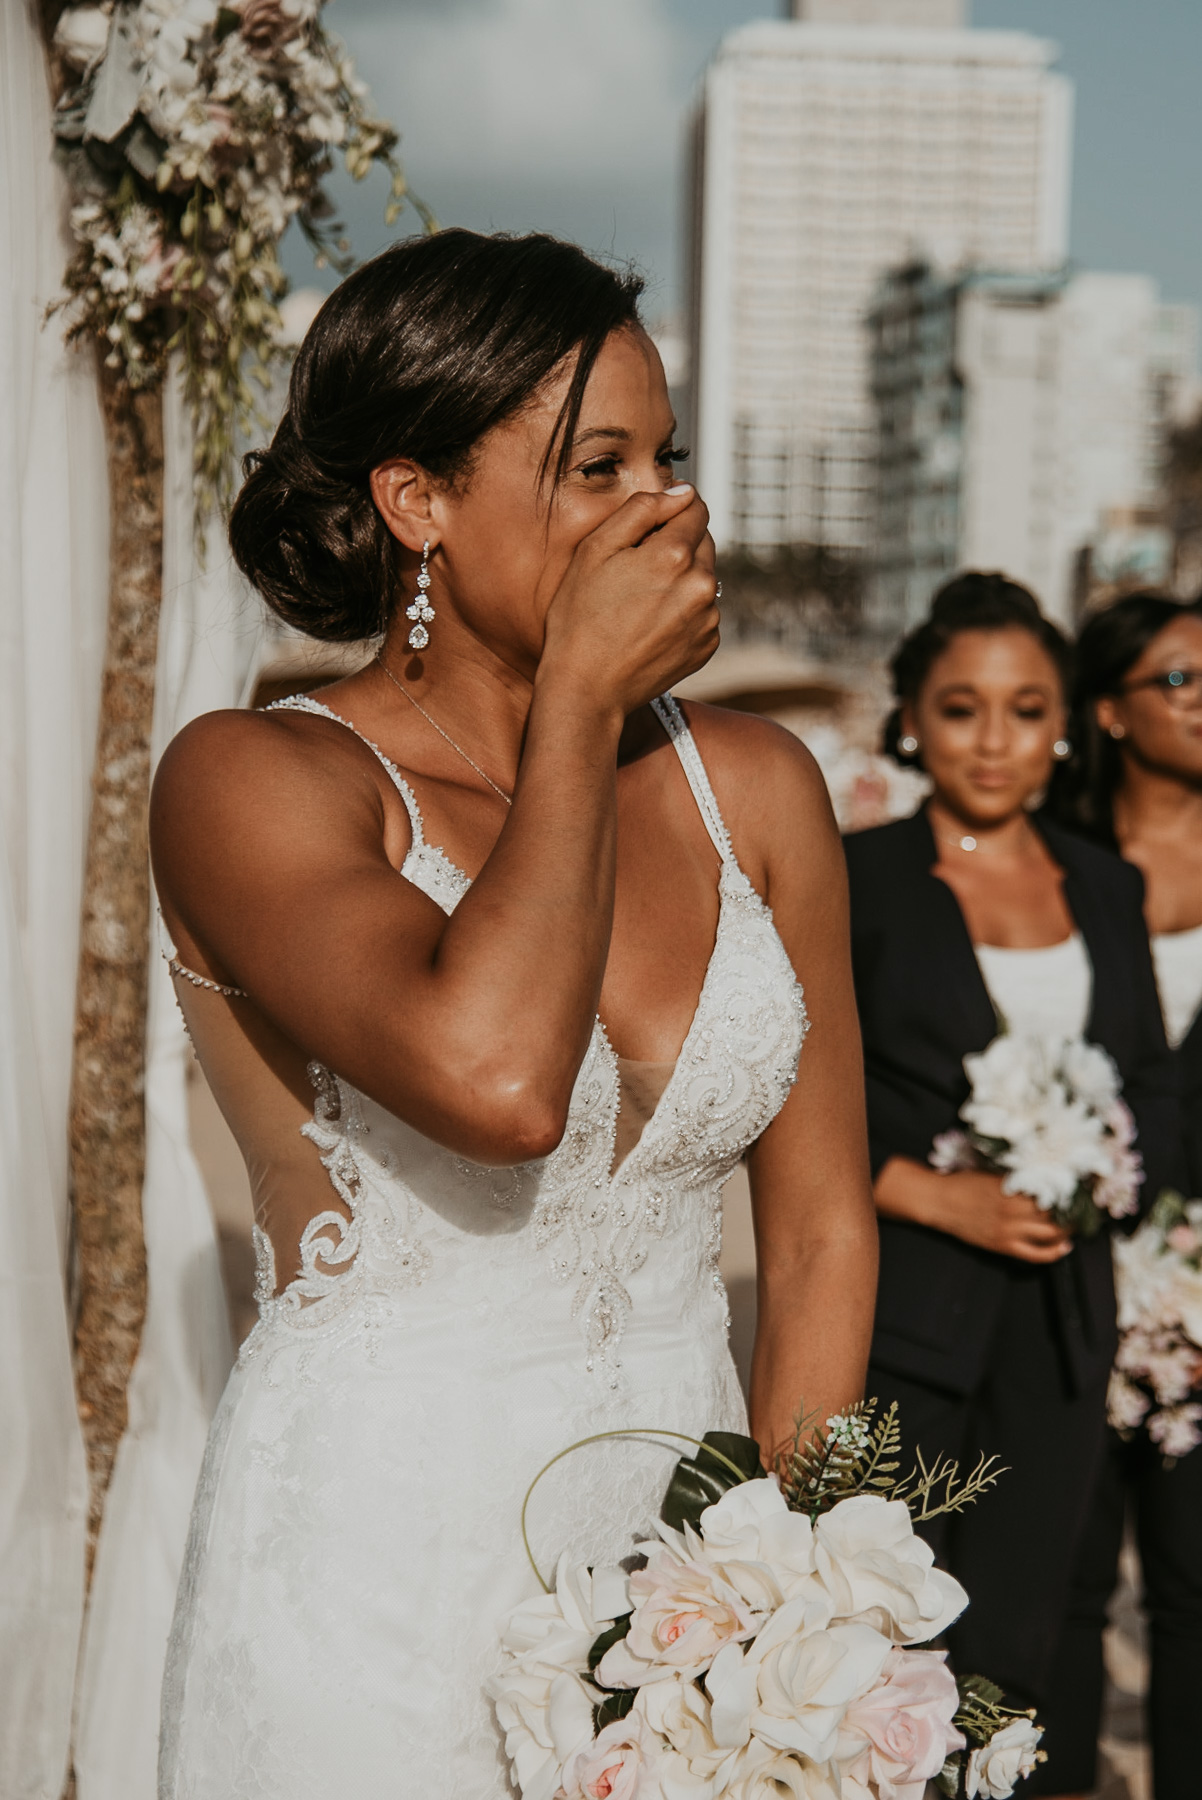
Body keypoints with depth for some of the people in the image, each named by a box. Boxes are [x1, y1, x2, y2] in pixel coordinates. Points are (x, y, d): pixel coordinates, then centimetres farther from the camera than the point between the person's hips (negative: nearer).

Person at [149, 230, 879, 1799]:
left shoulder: (754, 786, 2)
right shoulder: (249, 783, -12)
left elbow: (822, 1234, 4)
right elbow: (494, 1078, -31)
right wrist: (580, 699, -18)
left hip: (695, 1554, 5)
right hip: (378, 1591, -4)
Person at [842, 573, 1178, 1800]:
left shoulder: (1105, 889, 12)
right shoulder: (856, 882, -3)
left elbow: (1152, 1080, 17)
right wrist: (937, 1196, -15)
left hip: (1060, 1314, 4)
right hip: (900, 1317, -4)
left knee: (1006, 1660, 7)